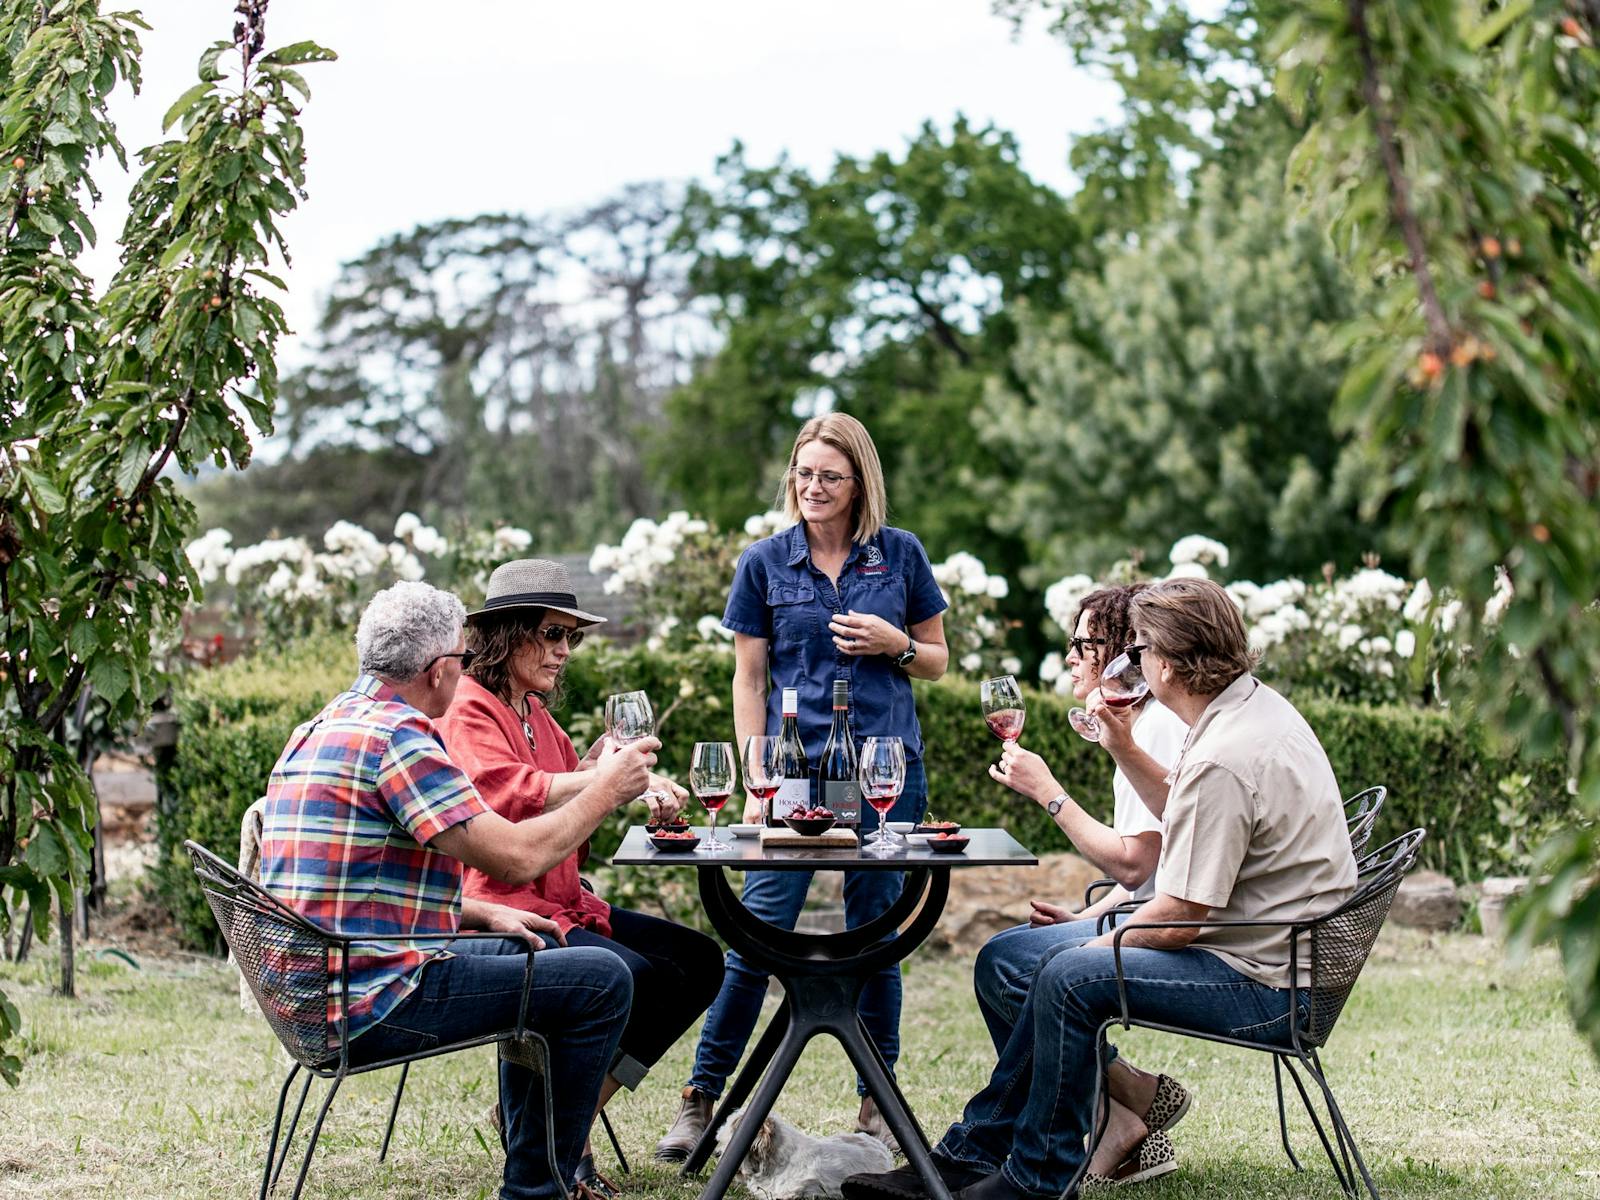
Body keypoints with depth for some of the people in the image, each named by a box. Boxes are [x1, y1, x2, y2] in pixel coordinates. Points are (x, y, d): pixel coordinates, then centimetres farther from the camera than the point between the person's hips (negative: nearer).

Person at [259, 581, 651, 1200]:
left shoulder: (319, 730, 15)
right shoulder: (398, 735, -17)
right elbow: (517, 856, -21)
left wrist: (484, 913, 17)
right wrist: (606, 790, -5)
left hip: (315, 994, 11)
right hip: (374, 1005, -11)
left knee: (531, 950, 28)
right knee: (603, 980, -5)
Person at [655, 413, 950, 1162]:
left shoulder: (901, 555, 5)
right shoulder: (764, 564, 3)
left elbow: (937, 660, 13)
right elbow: (748, 681, 5)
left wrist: (894, 643, -9)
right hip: (796, 768, -1)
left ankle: (877, 1102, 18)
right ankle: (702, 1097, 2)